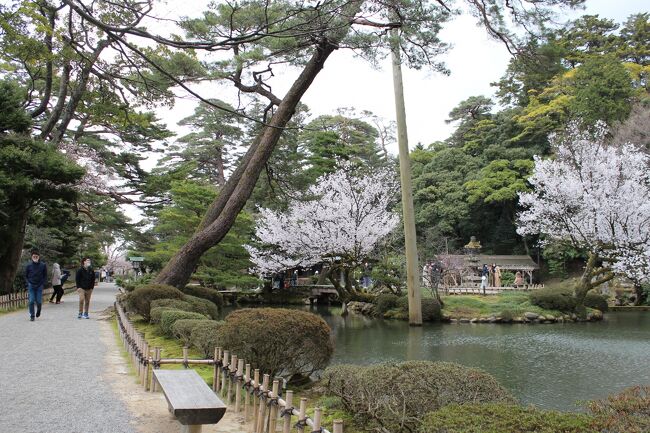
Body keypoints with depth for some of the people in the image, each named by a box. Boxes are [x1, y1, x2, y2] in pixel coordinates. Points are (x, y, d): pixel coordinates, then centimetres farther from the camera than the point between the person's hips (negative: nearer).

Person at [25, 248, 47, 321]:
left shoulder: (43, 265, -1)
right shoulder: (28, 265, 0)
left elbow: (45, 276, 6)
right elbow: (26, 276, 10)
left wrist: (42, 283, -5)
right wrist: (28, 283, -3)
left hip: (39, 286, 0)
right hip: (31, 286, 0)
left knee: (39, 302, 0)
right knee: (31, 301, -5)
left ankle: (38, 310, 31)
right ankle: (32, 316, 4)